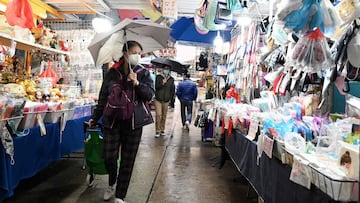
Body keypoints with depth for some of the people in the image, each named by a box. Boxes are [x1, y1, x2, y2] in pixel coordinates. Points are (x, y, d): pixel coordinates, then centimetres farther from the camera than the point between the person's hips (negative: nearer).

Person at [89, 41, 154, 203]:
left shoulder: (143, 73, 3)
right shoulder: (112, 73, 3)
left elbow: (149, 95, -5)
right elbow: (103, 97, 9)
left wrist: (136, 83, -19)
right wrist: (95, 118, 12)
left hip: (133, 123, 0)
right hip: (112, 121, 0)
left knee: (127, 161, 5)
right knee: (108, 157, 0)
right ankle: (112, 184, 32)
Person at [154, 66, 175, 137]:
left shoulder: (171, 79, 9)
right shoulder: (158, 77, 2)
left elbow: (172, 90, 15)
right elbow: (156, 87, -6)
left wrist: (170, 98, 7)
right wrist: (162, 83, -23)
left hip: (166, 100, 2)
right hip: (158, 99, -2)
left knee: (164, 115, 5)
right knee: (158, 115, -9)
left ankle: (162, 130, 17)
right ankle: (157, 131, -2)